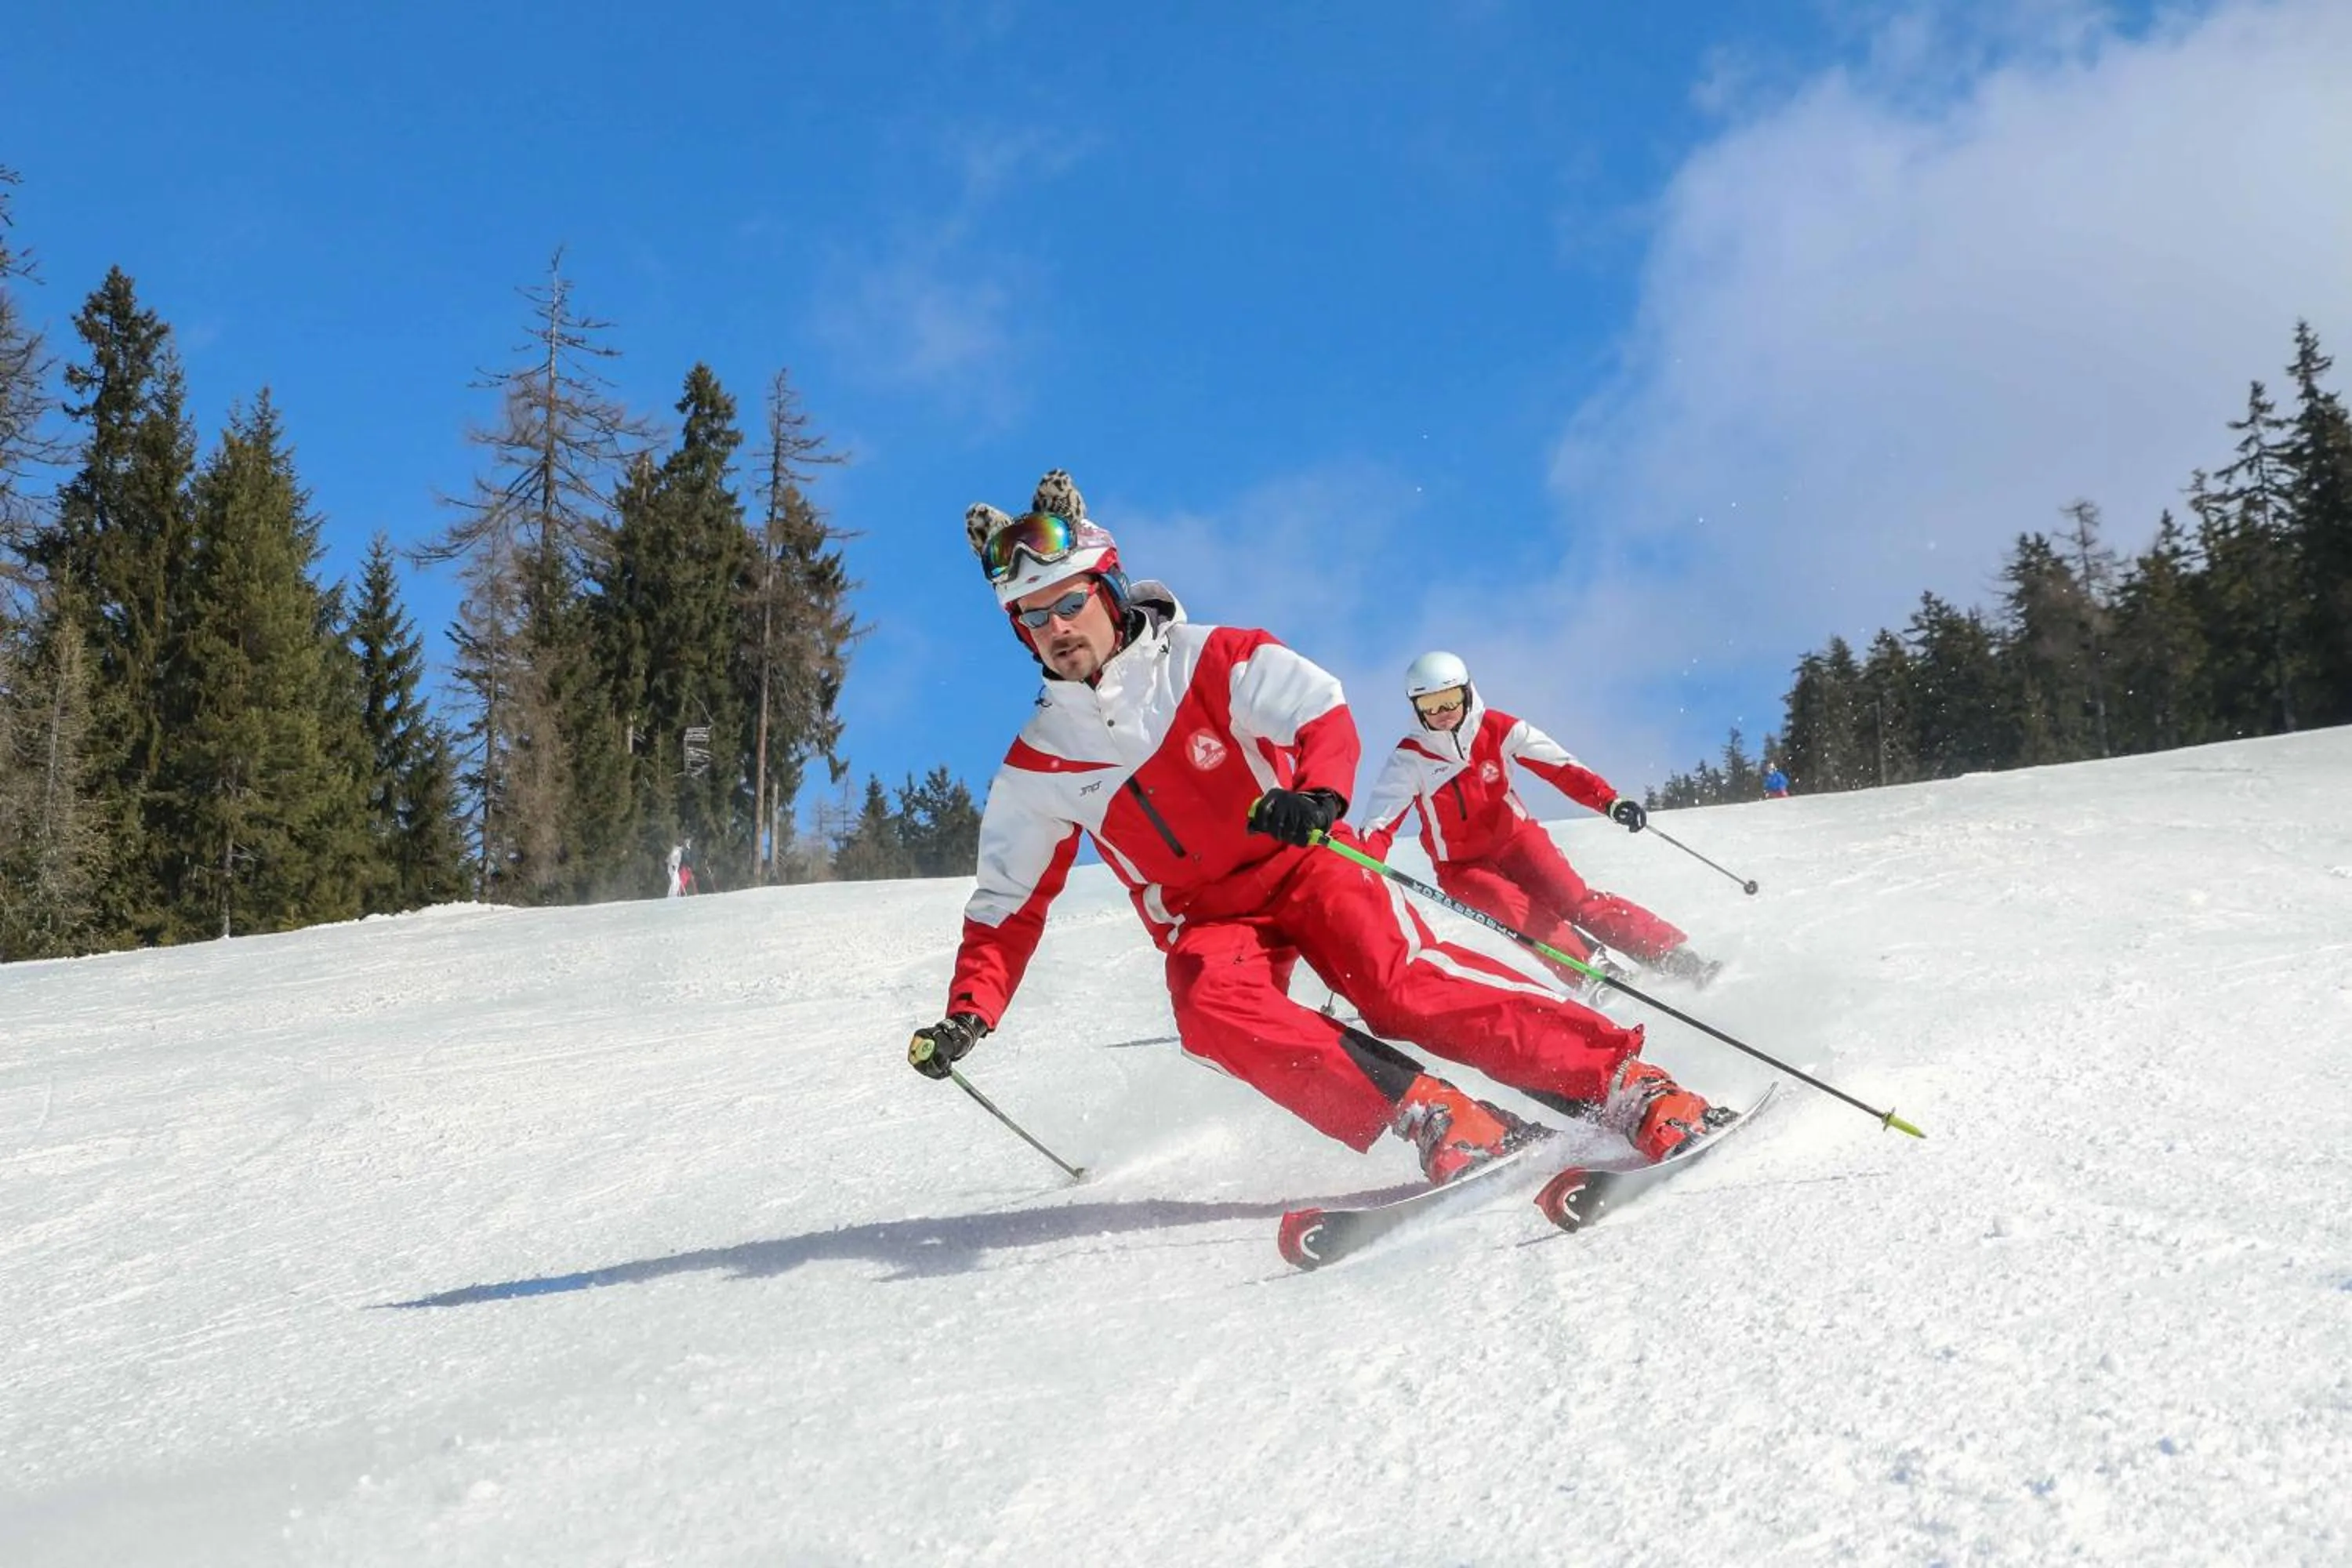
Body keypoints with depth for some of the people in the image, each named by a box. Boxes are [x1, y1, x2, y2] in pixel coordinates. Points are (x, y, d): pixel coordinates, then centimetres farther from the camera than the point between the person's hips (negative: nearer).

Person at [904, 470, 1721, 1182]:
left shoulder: (1208, 661, -8)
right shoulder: (1037, 765, 0)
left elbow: (1323, 714, -18)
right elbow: (1008, 907, 6)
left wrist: (1318, 794, -41)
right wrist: (969, 1013, -9)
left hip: (1302, 864, -2)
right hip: (1204, 922, 2)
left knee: (1401, 982, -28)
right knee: (1214, 1010, -32)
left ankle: (1623, 1083, -27)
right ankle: (1428, 1115, -35)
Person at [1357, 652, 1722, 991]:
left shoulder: (1499, 730, -11)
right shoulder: (1410, 758, -15)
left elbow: (1559, 766, -15)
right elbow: (1381, 821, -19)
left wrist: (1608, 799, -30)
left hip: (1514, 837, 1)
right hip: (1461, 864, 0)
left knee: (1575, 901, -18)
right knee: (1526, 916, -27)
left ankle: (1675, 957, -18)